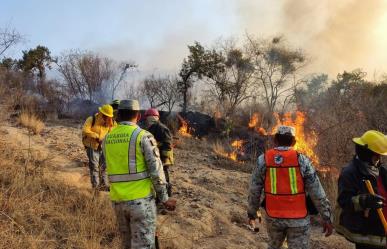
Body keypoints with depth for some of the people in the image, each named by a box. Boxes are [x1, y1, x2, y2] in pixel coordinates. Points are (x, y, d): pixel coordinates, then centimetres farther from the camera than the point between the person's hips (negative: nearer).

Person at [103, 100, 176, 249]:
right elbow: (156, 171, -12)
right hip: (141, 199, -5)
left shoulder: (107, 138, 6)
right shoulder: (143, 136, -11)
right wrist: (164, 198, -3)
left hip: (118, 200, 6)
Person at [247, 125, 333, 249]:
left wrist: (251, 213, 13)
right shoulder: (301, 160, -10)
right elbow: (317, 193, -8)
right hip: (298, 218, -2)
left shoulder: (263, 160, -5)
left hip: (273, 217, 2)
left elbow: (254, 191, 0)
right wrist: (327, 218, 0)